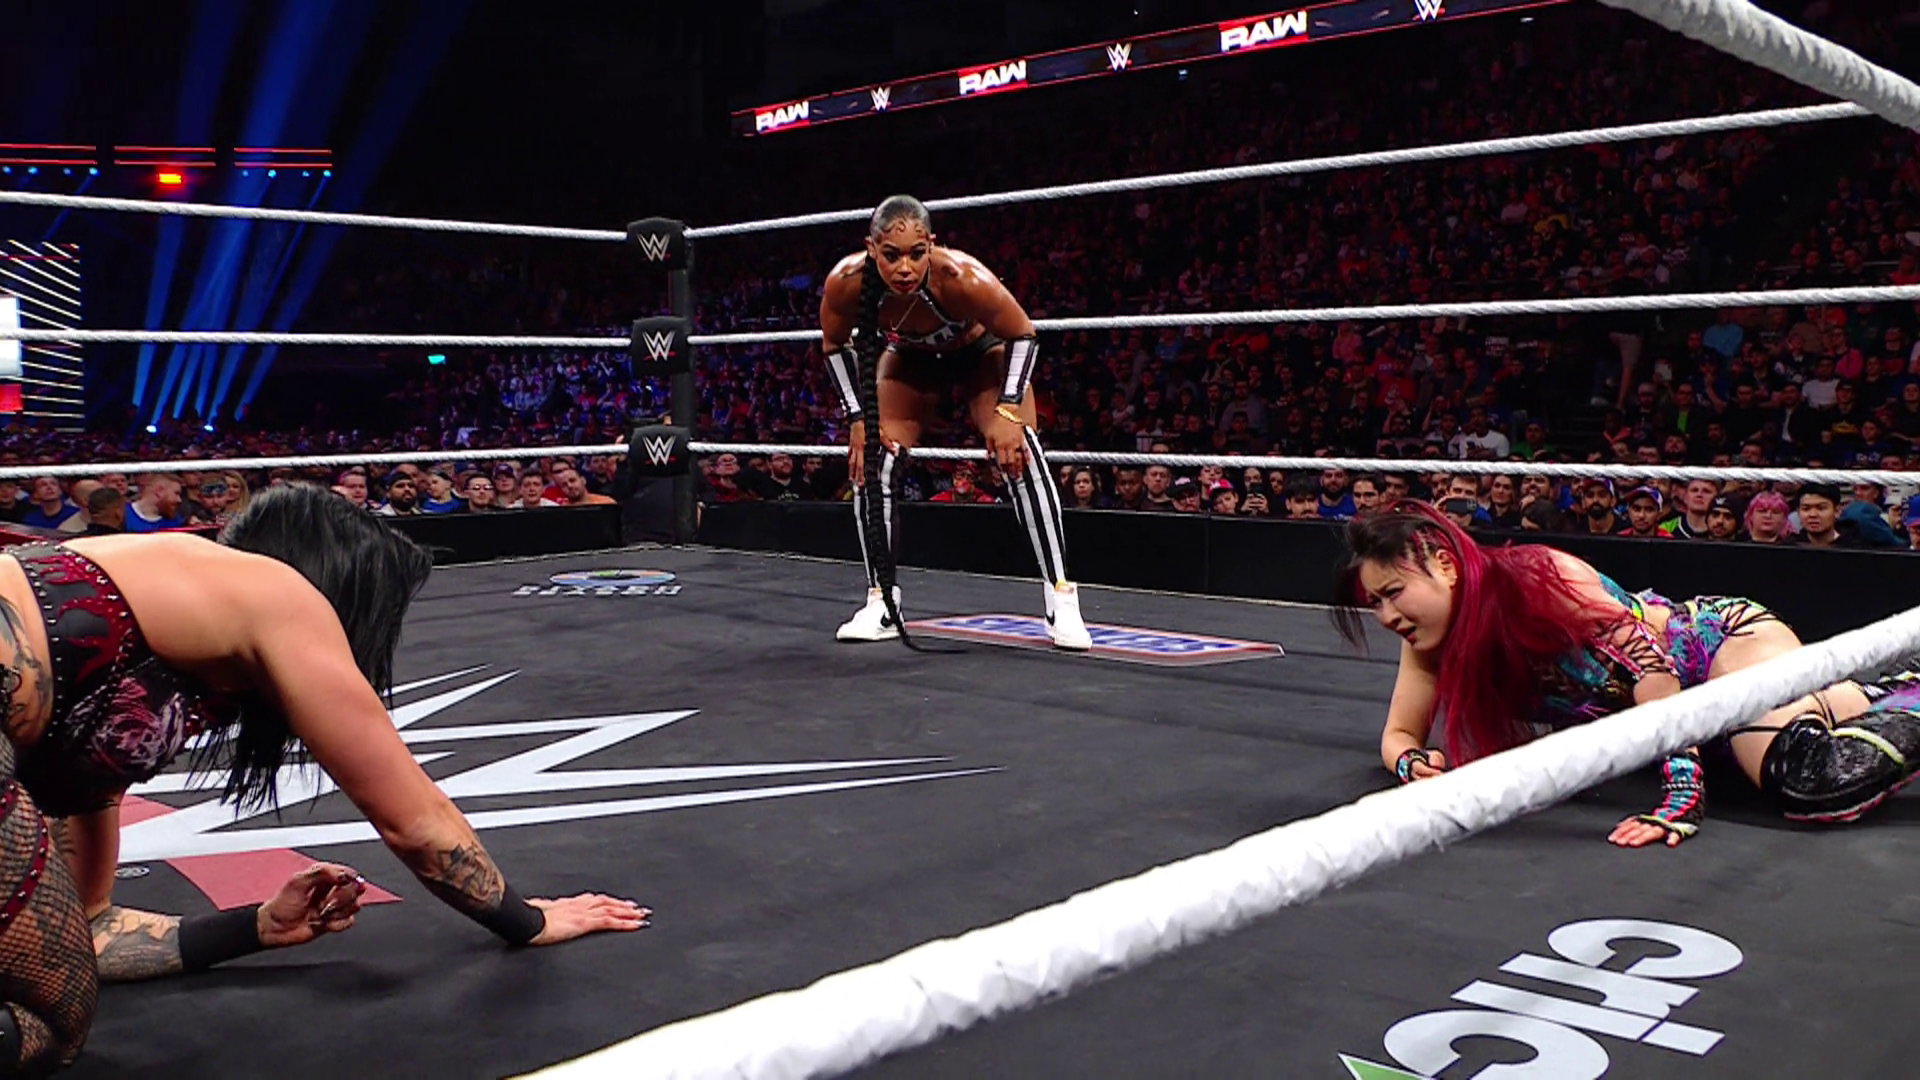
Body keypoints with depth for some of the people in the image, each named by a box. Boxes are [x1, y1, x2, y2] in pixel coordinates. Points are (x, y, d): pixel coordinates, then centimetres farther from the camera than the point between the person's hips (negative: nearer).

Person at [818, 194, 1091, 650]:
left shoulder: (962, 278, -42)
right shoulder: (846, 282, -34)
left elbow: (1022, 334, -23)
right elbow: (835, 345, -10)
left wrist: (1007, 410, -29)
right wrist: (858, 417, -14)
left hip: (981, 350, -3)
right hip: (910, 356, 3)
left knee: (1020, 453, -19)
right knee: (871, 461, -8)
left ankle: (1062, 600, -14)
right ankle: (881, 602, 6)